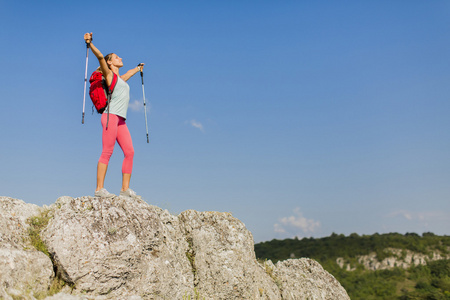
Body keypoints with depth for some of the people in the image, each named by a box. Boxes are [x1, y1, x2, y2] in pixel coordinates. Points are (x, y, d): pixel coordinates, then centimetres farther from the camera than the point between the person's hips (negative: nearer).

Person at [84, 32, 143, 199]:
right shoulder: (109, 74, 7)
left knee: (129, 152, -2)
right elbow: (100, 57, -10)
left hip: (121, 121, 8)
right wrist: (90, 43, -24)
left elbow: (128, 74, 50)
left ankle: (125, 188, -1)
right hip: (111, 116, -8)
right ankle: (99, 189, -13)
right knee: (107, 152, -12)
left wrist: (137, 69, 68)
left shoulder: (121, 78, 27)